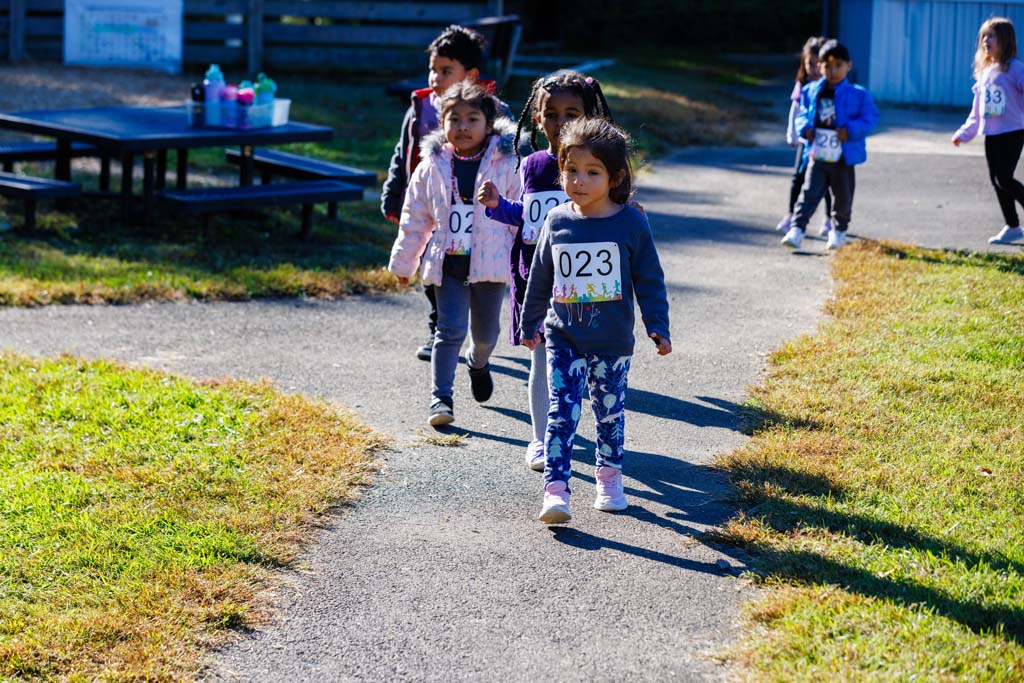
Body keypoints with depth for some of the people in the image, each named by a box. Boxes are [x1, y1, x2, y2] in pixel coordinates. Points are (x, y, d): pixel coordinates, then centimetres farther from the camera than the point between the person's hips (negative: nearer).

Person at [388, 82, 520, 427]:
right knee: (450, 331, -8)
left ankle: (479, 364, 48)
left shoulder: (506, 165, -6)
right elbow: (414, 218, 9)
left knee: (485, 332, 14)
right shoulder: (431, 168, 1)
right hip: (447, 263, 0)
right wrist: (403, 263, 13)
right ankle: (441, 397, -4)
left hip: (490, 262, 0)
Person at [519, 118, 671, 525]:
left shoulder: (631, 223, -6)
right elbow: (539, 280, 12)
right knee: (561, 412, -8)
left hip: (612, 340, -1)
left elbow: (650, 281, 1)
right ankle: (556, 491, -11)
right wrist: (530, 325, 19)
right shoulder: (557, 222, 0)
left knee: (610, 411, 12)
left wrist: (658, 328, -2)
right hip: (563, 338, 1)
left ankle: (609, 477, 31)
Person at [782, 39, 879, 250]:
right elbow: (802, 114, 12)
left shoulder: (858, 95, -7)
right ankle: (797, 230, -15)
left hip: (843, 157, -1)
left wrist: (851, 130, -21)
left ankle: (839, 231, 34)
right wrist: (805, 128, -8)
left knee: (843, 197, 13)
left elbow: (870, 118, -6)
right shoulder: (812, 91, 2)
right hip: (817, 155, 1)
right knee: (809, 193, -10)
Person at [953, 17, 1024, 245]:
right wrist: (965, 133, 18)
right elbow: (978, 109, 21)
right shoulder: (984, 71, 15)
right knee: (996, 181, 8)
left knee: (1004, 179, -15)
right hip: (990, 134, 7)